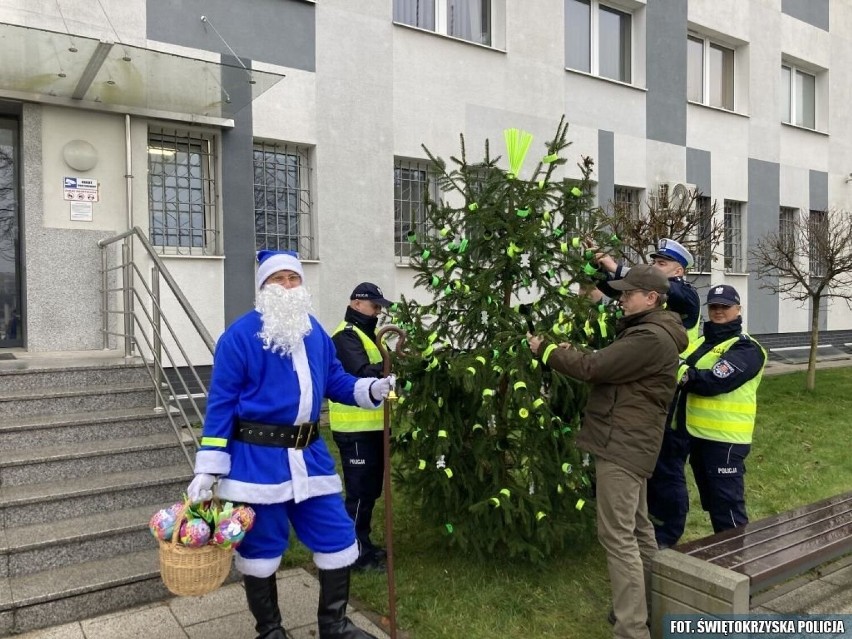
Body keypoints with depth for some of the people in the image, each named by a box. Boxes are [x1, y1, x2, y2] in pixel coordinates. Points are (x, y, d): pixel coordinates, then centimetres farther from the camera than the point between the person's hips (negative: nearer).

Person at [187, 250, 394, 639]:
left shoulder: (314, 331, 8)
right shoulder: (240, 335, -9)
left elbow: (334, 380, 13)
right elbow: (221, 402, -9)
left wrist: (371, 390, -7)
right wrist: (208, 469, -11)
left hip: (309, 454, 6)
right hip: (257, 457, -5)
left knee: (337, 536, 11)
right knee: (260, 547, 9)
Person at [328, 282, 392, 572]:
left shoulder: (366, 334, 19)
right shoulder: (346, 336, -14)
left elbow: (378, 371, 15)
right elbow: (364, 374, -28)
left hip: (370, 426, 10)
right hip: (356, 429, -10)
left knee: (370, 490, 18)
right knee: (360, 492, -2)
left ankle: (364, 544, 31)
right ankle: (357, 553, 9)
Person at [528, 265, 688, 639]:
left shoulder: (651, 338, -19)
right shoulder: (647, 331, 16)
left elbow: (593, 367, -20)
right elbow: (609, 365, 14)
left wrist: (545, 350, -9)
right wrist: (565, 351, 1)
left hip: (622, 445, -11)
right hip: (629, 443, 11)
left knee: (617, 536, -8)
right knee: (637, 529, 19)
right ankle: (650, 608, 32)